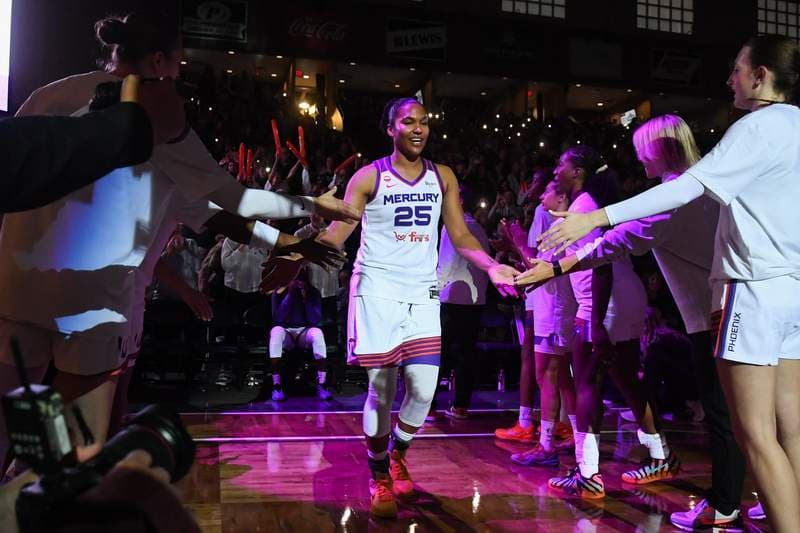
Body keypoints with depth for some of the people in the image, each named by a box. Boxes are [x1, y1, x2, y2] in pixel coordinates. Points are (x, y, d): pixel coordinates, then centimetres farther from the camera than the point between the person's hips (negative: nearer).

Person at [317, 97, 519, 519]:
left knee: (423, 389, -3)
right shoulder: (368, 178, -3)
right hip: (377, 292, -3)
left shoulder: (443, 177, 8)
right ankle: (379, 478, 20)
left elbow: (460, 236, 8)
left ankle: (397, 455, 28)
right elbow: (337, 234, -6)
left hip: (422, 294, 3)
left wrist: (492, 266, -8)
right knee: (381, 389, 1)